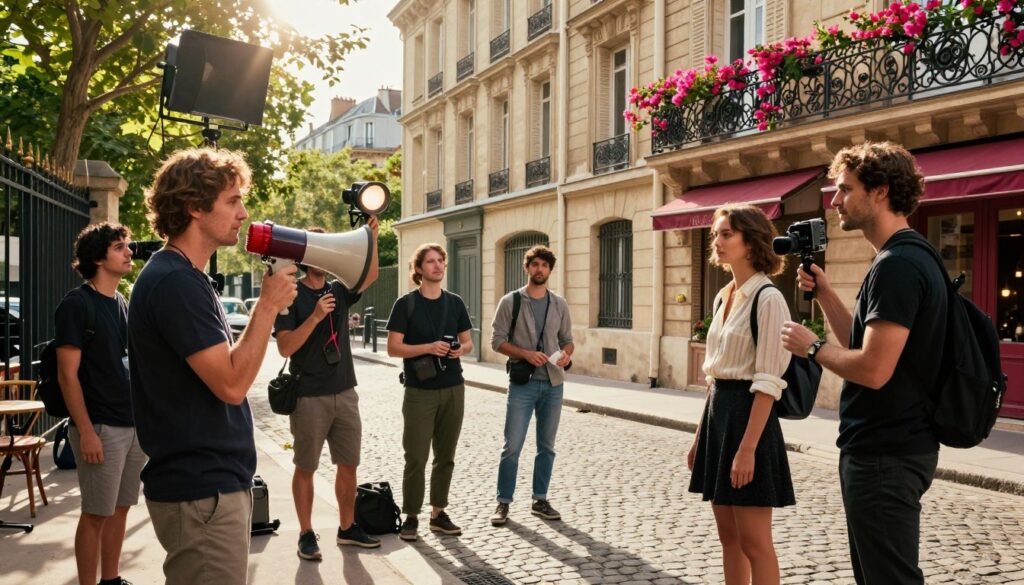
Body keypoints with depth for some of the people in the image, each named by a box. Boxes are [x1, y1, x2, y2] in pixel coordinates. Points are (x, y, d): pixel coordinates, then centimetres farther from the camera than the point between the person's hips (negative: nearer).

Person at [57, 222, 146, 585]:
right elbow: (67, 374, -13)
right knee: (96, 513, 1)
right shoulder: (77, 304, -9)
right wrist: (86, 432, -18)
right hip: (100, 427, -7)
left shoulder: (124, 304, 13)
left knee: (120, 508, 13)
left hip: (134, 423, 7)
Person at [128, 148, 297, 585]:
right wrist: (269, 305, -16)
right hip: (201, 491, -10)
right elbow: (232, 383, -22)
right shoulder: (174, 283, -18)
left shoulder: (184, 278, 14)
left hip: (214, 481, 10)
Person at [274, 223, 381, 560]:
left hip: (345, 394, 5)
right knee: (306, 468, 6)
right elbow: (285, 348, -14)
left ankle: (347, 528, 24)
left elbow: (371, 275, -8)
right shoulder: (291, 296, -6)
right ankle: (306, 534, 17)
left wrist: (370, 237, -19)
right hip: (309, 398, -5)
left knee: (348, 465, 11)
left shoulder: (339, 291, 8)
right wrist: (315, 316, -23)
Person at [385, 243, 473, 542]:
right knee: (416, 457, -3)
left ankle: (438, 513, 20)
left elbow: (468, 341, 15)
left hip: (453, 389, 4)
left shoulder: (455, 302, 8)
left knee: (445, 456, 10)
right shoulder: (406, 304, -4)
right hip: (420, 391, -4)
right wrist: (428, 347, -20)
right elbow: (393, 348, -7)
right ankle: (411, 516, 9)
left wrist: (461, 349, -9)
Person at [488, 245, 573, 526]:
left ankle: (540, 500, 22)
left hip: (553, 384, 4)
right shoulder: (511, 301, -2)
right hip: (522, 384, -4)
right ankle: (503, 503, 9)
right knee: (512, 447, -3)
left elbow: (567, 339, 14)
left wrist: (566, 353, -9)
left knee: (546, 447, 11)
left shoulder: (560, 304, 9)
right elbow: (497, 340, -5)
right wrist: (527, 354, -18)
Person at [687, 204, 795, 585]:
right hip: (717, 411, 9)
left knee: (753, 541, -1)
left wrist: (747, 448, -22)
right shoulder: (723, 297, 12)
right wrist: (700, 435, 16)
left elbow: (768, 382, -18)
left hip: (747, 413, -9)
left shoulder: (767, 299, -13)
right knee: (728, 536, 14)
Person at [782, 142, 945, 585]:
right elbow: (865, 343, 16)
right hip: (895, 446, 11)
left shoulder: (895, 266, -20)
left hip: (884, 455, -11)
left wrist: (812, 347, -12)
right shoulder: (910, 257, 13)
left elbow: (873, 369, -27)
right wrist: (825, 293, 8)